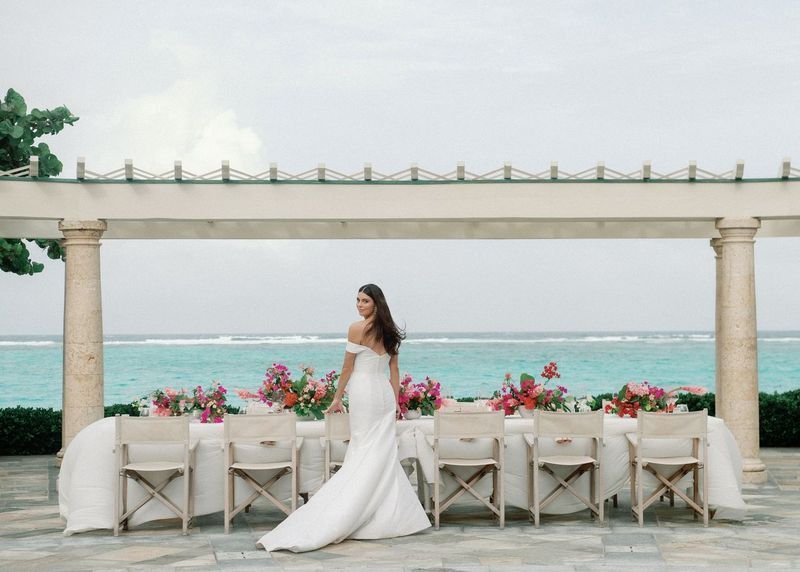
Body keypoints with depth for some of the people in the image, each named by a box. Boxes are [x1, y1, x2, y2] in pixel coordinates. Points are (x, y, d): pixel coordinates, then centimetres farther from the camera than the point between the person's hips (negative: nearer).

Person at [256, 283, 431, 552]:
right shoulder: (389, 331, 10)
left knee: (364, 455, -5)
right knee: (385, 456, 6)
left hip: (363, 392, -6)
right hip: (385, 395, 6)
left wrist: (337, 399, 4)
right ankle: (389, 518, 6)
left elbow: (347, 369, -6)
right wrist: (396, 403, 17)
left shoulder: (357, 329, -10)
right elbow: (394, 370, 13)